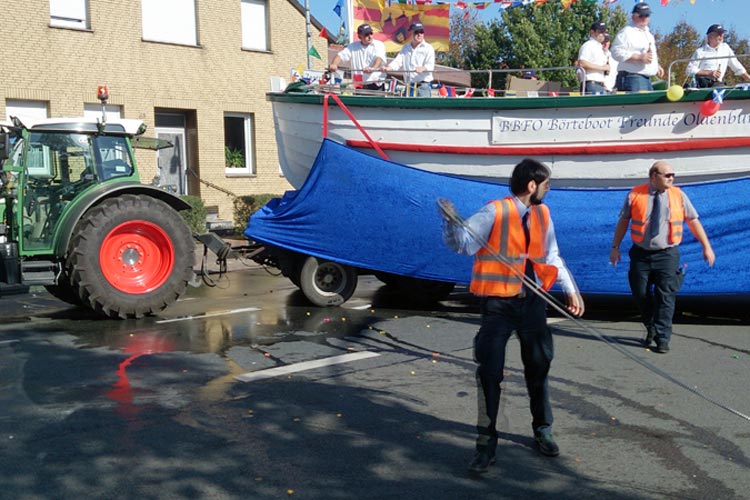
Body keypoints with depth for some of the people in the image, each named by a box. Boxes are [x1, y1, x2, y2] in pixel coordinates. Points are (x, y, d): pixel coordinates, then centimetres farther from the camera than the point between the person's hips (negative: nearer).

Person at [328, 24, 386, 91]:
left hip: (376, 85, -3)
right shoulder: (352, 47, 12)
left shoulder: (379, 45, 2)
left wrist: (373, 68, -39)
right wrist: (334, 64, -21)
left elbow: (379, 58, -16)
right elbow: (341, 55, 3)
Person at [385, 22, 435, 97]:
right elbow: (398, 61, 9)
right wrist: (388, 67, -13)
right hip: (408, 85, 5)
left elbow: (430, 66, -10)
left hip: (423, 85, -5)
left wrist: (422, 68, -33)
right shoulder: (405, 48, 17)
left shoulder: (428, 48, 1)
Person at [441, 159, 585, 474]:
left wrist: (571, 290, 14)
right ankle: (486, 444, 11)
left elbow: (552, 256, 17)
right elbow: (463, 243, -20)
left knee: (539, 367, 15)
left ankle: (542, 431, 36)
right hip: (498, 304, -5)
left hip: (532, 302, 6)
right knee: (489, 373, -4)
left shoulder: (542, 213, 7)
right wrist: (451, 220, -40)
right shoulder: (494, 212, -13)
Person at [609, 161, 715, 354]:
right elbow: (623, 222, 4)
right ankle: (651, 328, 30)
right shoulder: (635, 195, -1)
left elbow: (694, 221, 7)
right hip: (641, 253, 0)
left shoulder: (678, 195, 3)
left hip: (667, 254, 0)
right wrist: (615, 247, 2)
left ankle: (662, 339, 3)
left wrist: (706, 246, 4)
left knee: (666, 297, -4)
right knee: (640, 294, 6)